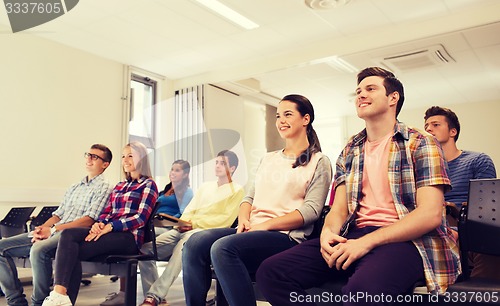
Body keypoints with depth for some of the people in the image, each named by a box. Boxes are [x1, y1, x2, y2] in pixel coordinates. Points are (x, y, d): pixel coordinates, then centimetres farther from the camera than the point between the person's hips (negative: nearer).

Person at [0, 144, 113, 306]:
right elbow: (57, 215, 20)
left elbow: (88, 220, -11)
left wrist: (53, 230, -14)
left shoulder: (103, 187, 0)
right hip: (52, 233, 8)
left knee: (39, 250, -36)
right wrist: (42, 229, -2)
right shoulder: (74, 188, 26)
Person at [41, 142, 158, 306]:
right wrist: (99, 223, -6)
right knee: (68, 234, -23)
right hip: (109, 231, 6)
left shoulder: (148, 185, 4)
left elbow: (141, 218, -8)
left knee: (71, 251, -23)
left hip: (129, 237, -6)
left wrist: (109, 227, -18)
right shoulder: (119, 186, 26)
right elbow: (106, 212, 18)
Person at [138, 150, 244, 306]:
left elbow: (226, 220, -5)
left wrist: (195, 222, -10)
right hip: (185, 230, 7)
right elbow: (189, 210, 20)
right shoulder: (205, 186, 27)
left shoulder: (236, 190, 7)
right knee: (146, 249, -13)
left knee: (184, 244, -39)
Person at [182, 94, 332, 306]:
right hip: (252, 231, 6)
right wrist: (244, 219, -4)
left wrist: (265, 225, -14)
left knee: (223, 247, -32)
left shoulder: (318, 162, 5)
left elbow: (311, 209, -7)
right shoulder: (268, 159, 23)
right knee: (195, 243, -21)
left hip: (286, 236, -6)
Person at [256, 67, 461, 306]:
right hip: (353, 236, 5)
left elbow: (430, 214, -10)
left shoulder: (421, 145, 2)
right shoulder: (350, 151, 18)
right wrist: (328, 232, -11)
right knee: (271, 272, -15)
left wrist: (367, 242, -20)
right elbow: (339, 208, 14)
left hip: (403, 240, -5)